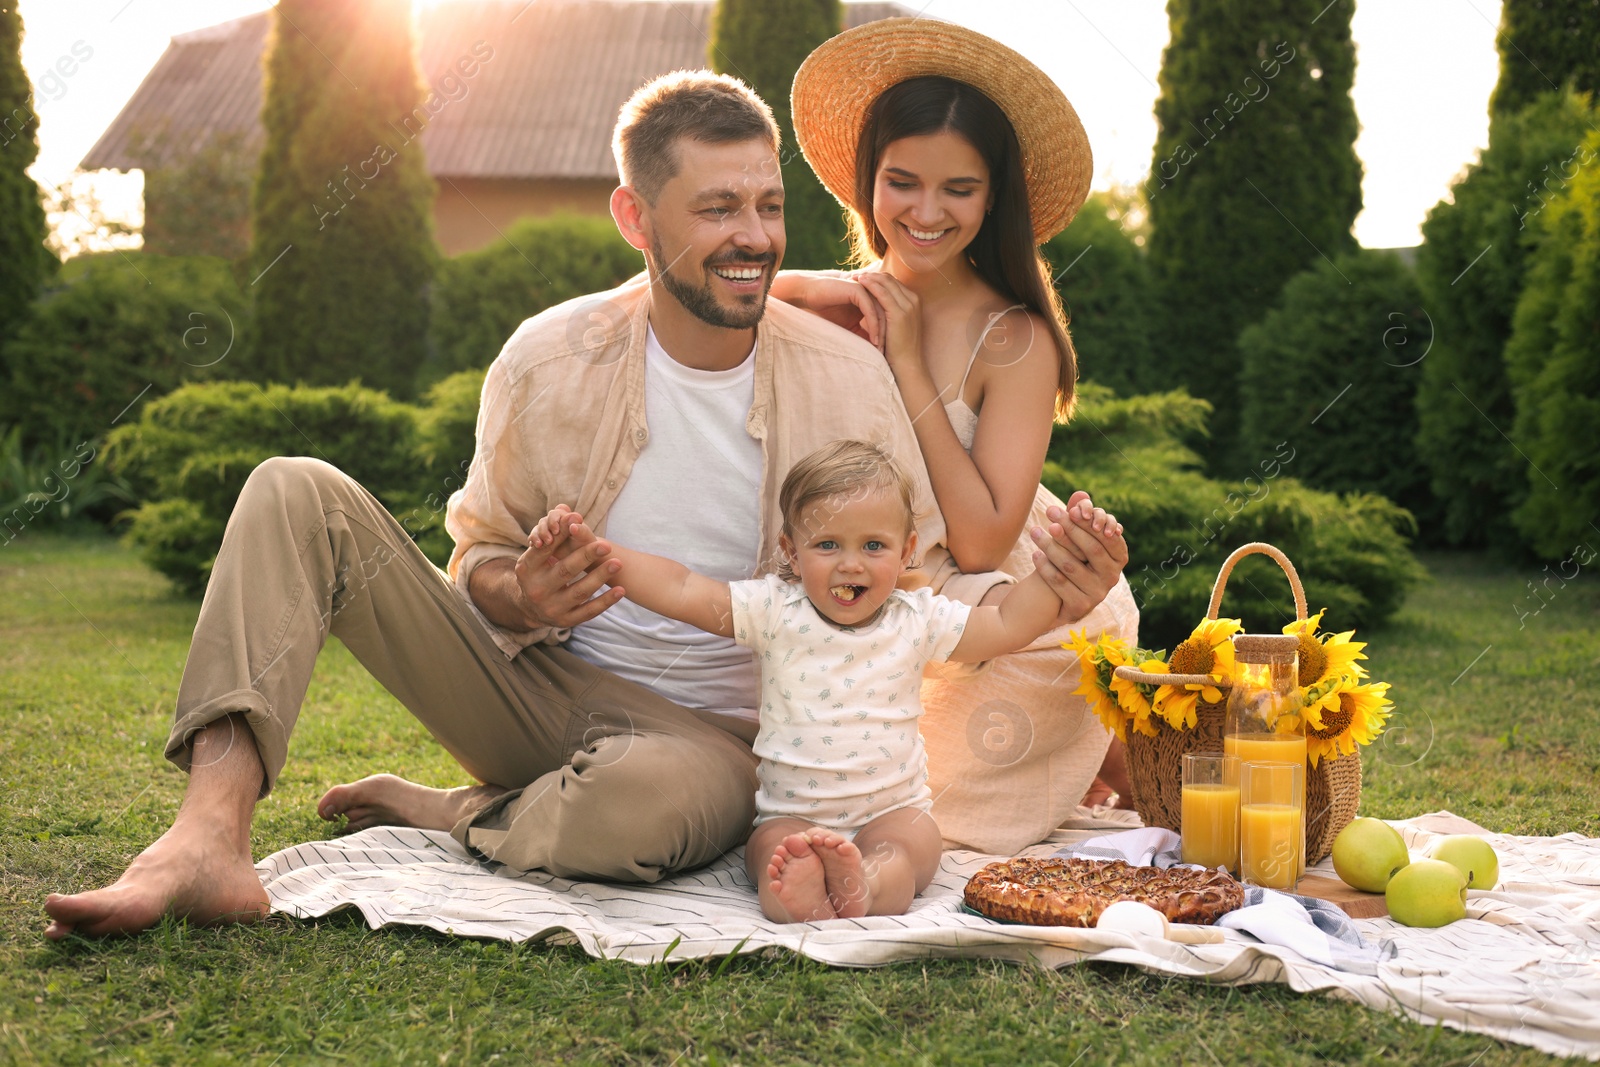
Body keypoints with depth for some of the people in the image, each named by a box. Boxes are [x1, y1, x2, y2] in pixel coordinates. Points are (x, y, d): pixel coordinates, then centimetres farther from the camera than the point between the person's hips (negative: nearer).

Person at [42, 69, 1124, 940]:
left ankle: (430, 811, -8)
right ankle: (210, 839, -28)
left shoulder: (844, 378, -8)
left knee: (650, 796, -42)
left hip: (716, 734, -2)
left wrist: (1041, 591, -25)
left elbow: (915, 586, -4)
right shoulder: (549, 361, -5)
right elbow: (482, 556, 4)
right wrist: (520, 597, -21)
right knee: (296, 494, -13)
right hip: (539, 684, 2)